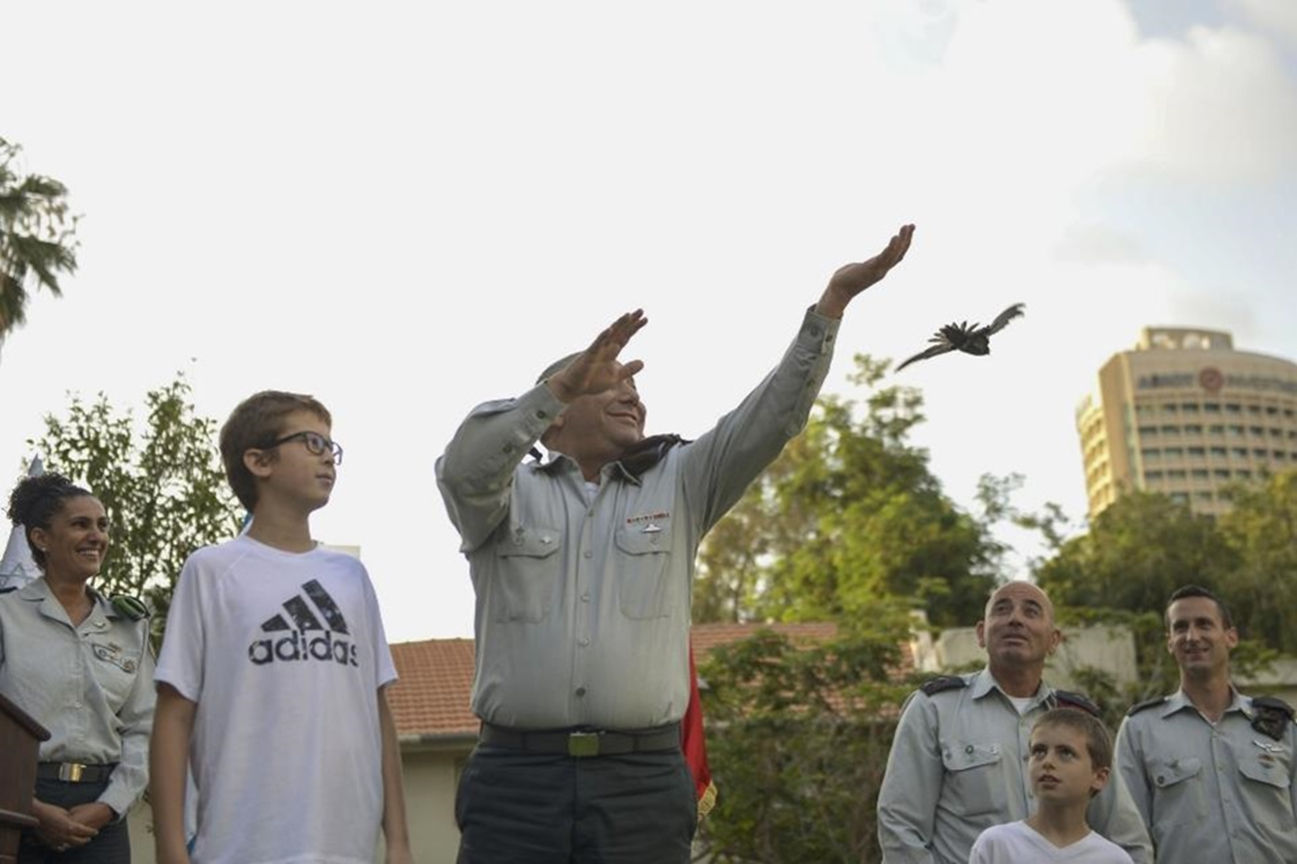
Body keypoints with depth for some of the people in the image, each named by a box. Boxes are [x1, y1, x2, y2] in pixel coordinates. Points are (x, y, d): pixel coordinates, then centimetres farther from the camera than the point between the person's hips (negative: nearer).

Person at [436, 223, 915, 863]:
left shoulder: (678, 486, 12)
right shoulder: (507, 493, 8)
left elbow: (771, 417, 2)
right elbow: (462, 468, -15)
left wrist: (833, 301, -7)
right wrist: (562, 384, -23)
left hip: (644, 783, 2)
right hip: (516, 779, -1)